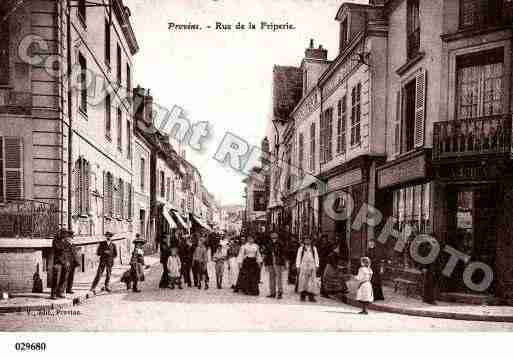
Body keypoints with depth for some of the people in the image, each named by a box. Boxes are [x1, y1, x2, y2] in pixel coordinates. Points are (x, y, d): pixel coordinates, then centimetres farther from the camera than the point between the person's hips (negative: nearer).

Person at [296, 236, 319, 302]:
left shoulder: (314, 248, 14)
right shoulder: (301, 248, 8)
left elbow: (316, 257, 12)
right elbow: (298, 257, 8)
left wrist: (317, 265, 4)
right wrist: (298, 266, 1)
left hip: (312, 265, 2)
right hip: (303, 265, -2)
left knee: (311, 280, -1)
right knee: (303, 280, -6)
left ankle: (311, 296, 2)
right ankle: (302, 296, -1)